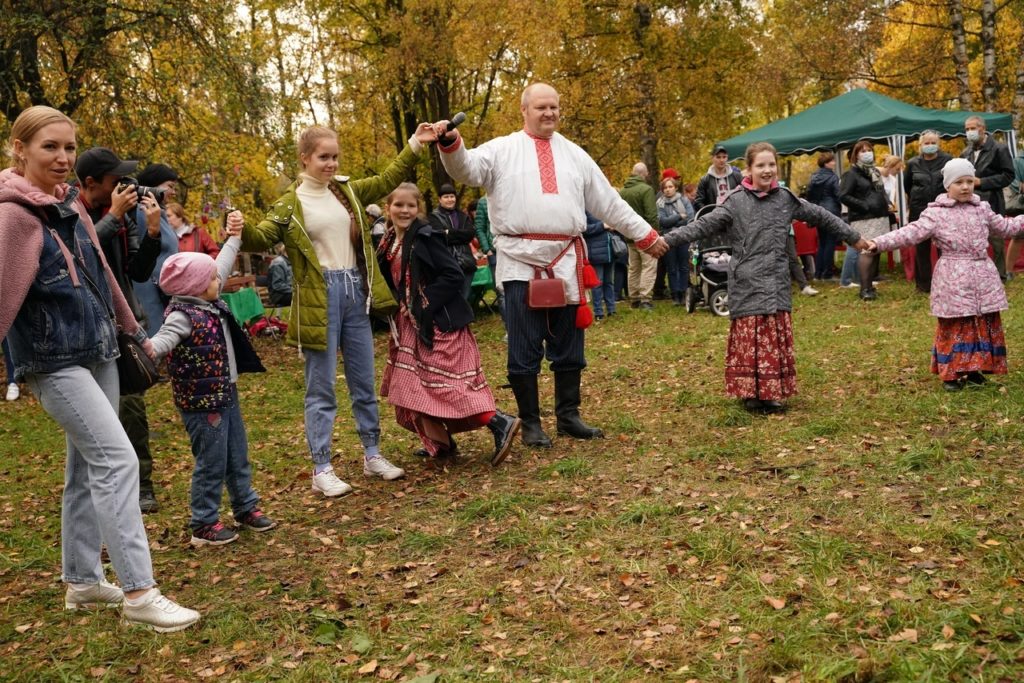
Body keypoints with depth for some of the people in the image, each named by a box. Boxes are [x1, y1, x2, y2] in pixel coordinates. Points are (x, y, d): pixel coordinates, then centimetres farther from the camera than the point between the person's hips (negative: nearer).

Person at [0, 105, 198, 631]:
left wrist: (134, 330, 22)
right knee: (117, 459, -14)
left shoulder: (70, 202, 9)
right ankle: (138, 591, -9)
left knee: (88, 467, 13)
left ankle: (81, 580, 25)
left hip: (98, 351, 8)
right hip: (55, 361, -8)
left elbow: (101, 272, 17)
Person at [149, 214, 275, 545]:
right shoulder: (183, 315, -21)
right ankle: (203, 524, 14)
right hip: (202, 400, -9)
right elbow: (165, 338, -39)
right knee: (211, 462, 1)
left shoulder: (210, 301, 5)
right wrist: (148, 348, -60)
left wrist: (233, 237, 28)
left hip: (225, 393, 9)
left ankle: (246, 507, 35)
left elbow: (222, 266, 20)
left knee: (238, 456, 20)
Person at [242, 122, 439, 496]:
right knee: (321, 388, 0)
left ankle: (372, 455, 26)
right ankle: (321, 470, 8)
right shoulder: (290, 203, -3)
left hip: (355, 292, 5)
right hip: (320, 298, -5)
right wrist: (240, 232, -33)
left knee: (364, 382, 13)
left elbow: (387, 180, 17)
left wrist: (415, 144, 11)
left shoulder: (348, 190, 11)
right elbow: (262, 238, -11)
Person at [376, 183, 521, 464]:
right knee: (416, 384, 10)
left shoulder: (426, 236, -13)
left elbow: (453, 275, -18)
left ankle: (500, 423, -7)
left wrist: (424, 304, -18)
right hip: (412, 324, 9)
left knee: (443, 381, -11)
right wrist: (402, 308, 3)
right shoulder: (389, 242, 10)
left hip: (439, 321, -9)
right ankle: (440, 442, 20)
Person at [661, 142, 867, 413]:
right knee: (749, 338, -1)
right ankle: (752, 393, 10)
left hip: (777, 281, 4)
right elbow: (703, 225, -10)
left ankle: (772, 392, 16)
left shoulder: (786, 198, 6)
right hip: (747, 282, -3)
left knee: (777, 337, 5)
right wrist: (666, 240, -21)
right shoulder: (736, 201, -4)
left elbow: (820, 216, 16)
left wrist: (854, 238, 23)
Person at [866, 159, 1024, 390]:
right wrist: (879, 243, -30)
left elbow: (1004, 228, 24)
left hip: (983, 275, 5)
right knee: (954, 326, 0)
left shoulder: (982, 208, 9)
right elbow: (911, 233, -18)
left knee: (985, 323, 8)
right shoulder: (936, 213, -8)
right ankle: (951, 373, 8)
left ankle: (974, 368, 21)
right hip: (953, 278, -5)